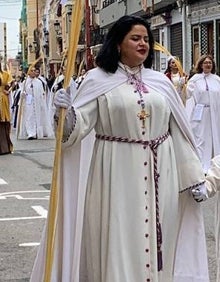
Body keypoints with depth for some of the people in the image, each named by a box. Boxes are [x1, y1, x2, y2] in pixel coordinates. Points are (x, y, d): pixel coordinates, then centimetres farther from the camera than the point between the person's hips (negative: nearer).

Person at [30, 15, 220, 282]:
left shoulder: (161, 81, 9)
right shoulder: (97, 79, -1)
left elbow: (179, 132, 11)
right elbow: (81, 123, -7)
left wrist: (195, 177, 9)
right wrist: (66, 112, -30)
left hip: (159, 175, 3)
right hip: (116, 172, -3)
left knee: (157, 238, 10)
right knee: (118, 238, 1)